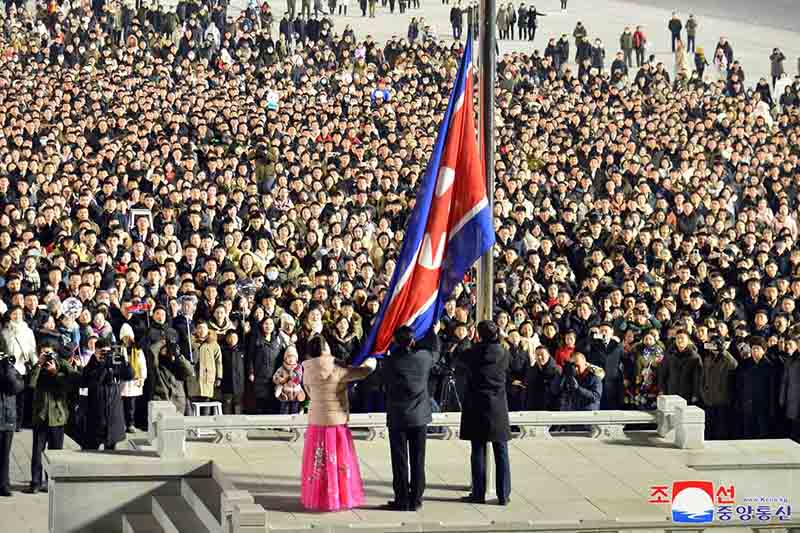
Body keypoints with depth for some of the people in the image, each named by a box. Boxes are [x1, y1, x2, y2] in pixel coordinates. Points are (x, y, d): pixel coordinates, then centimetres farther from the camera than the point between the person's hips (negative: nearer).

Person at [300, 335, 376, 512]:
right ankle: (339, 497, 10)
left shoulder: (308, 372, -2)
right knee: (337, 461, 5)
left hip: (316, 421, 5)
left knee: (318, 461, 13)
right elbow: (363, 371, -11)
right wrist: (371, 361, 10)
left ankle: (316, 497, 18)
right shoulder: (336, 371, -16)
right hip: (335, 421, -4)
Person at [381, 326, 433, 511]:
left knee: (400, 461, 3)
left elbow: (385, 385, 2)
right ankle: (416, 500, 8)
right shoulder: (424, 357, -4)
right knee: (417, 461, 7)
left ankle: (402, 500, 4)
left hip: (397, 418, -2)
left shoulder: (391, 361, -11)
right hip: (420, 416, 2)